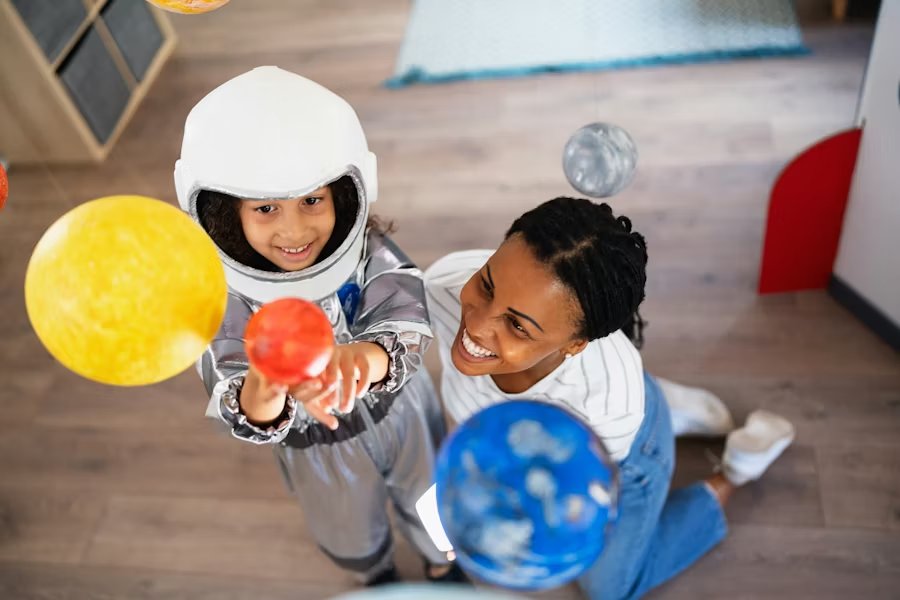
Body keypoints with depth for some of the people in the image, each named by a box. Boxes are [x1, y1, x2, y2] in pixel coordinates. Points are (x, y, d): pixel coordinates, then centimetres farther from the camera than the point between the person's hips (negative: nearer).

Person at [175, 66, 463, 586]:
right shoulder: (223, 299, -28)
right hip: (317, 446, 0)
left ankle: (441, 562, 64)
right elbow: (246, 415, -40)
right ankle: (380, 576, 65)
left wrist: (361, 358, -66)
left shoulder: (372, 253, -28)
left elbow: (408, 334, -42)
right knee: (352, 536, 28)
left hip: (399, 415, 0)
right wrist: (263, 387, -65)